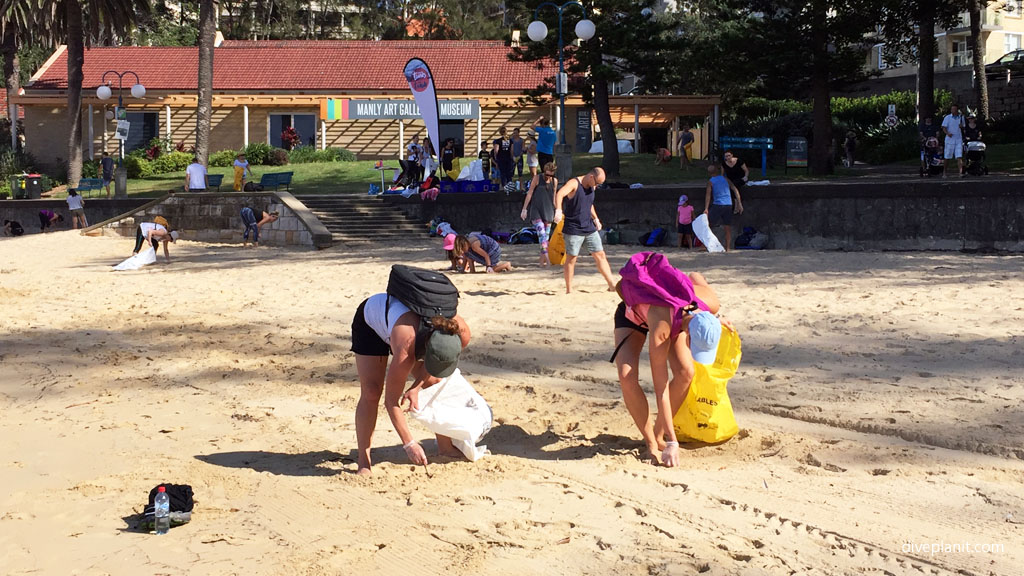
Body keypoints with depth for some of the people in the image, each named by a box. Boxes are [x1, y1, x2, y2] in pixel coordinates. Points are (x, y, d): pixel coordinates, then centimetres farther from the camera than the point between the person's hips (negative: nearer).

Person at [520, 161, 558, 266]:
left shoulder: (555, 181, 8)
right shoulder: (537, 178, -2)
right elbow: (530, 193, 1)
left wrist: (556, 211, 20)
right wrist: (524, 209, -2)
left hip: (548, 212, 4)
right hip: (536, 211, -4)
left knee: (546, 235, 2)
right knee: (541, 233, -20)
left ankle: (542, 260, 8)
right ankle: (546, 256, -29)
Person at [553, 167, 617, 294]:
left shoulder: (592, 187, 9)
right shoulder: (574, 184, -14)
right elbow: (559, 194, -33)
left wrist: (595, 219, 23)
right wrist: (558, 210, -49)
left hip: (589, 228, 7)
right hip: (573, 230, -7)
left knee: (600, 255, 5)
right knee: (571, 259, 0)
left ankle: (612, 285, 9)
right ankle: (569, 290, 9)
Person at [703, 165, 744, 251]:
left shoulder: (710, 182, 3)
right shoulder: (725, 179, 12)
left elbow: (708, 195, -6)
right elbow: (735, 190, 6)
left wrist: (706, 209, -11)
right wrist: (739, 204, 7)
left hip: (717, 205, -3)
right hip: (728, 205, 3)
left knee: (707, 225, 3)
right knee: (728, 228, 7)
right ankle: (728, 248, 5)